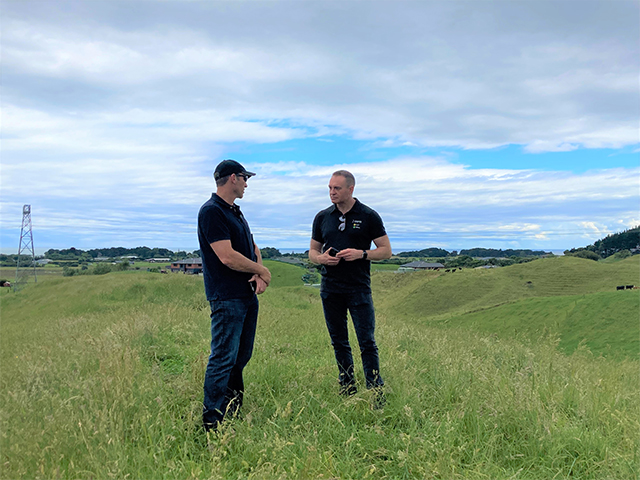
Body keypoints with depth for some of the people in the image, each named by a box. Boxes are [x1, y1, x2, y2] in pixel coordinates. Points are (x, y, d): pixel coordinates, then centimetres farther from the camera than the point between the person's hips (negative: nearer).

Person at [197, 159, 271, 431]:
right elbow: (228, 257, -22)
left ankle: (234, 413, 27)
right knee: (223, 359, -6)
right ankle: (212, 423, 3)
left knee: (241, 357, 15)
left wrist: (259, 275, -2)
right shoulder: (212, 211, -15)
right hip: (227, 298, -9)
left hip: (248, 296, 10)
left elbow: (253, 248, 19)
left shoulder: (235, 212, 17)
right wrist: (262, 270, -8)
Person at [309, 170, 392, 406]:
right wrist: (321, 258, -8)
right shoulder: (322, 217, 9)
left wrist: (361, 254, -16)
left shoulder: (369, 216, -1)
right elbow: (313, 251, 15)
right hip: (330, 289, 4)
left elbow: (386, 250, 1)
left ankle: (376, 393, 5)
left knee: (367, 342, -4)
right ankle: (347, 391, 21)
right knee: (339, 342, 10)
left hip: (359, 288, -4)